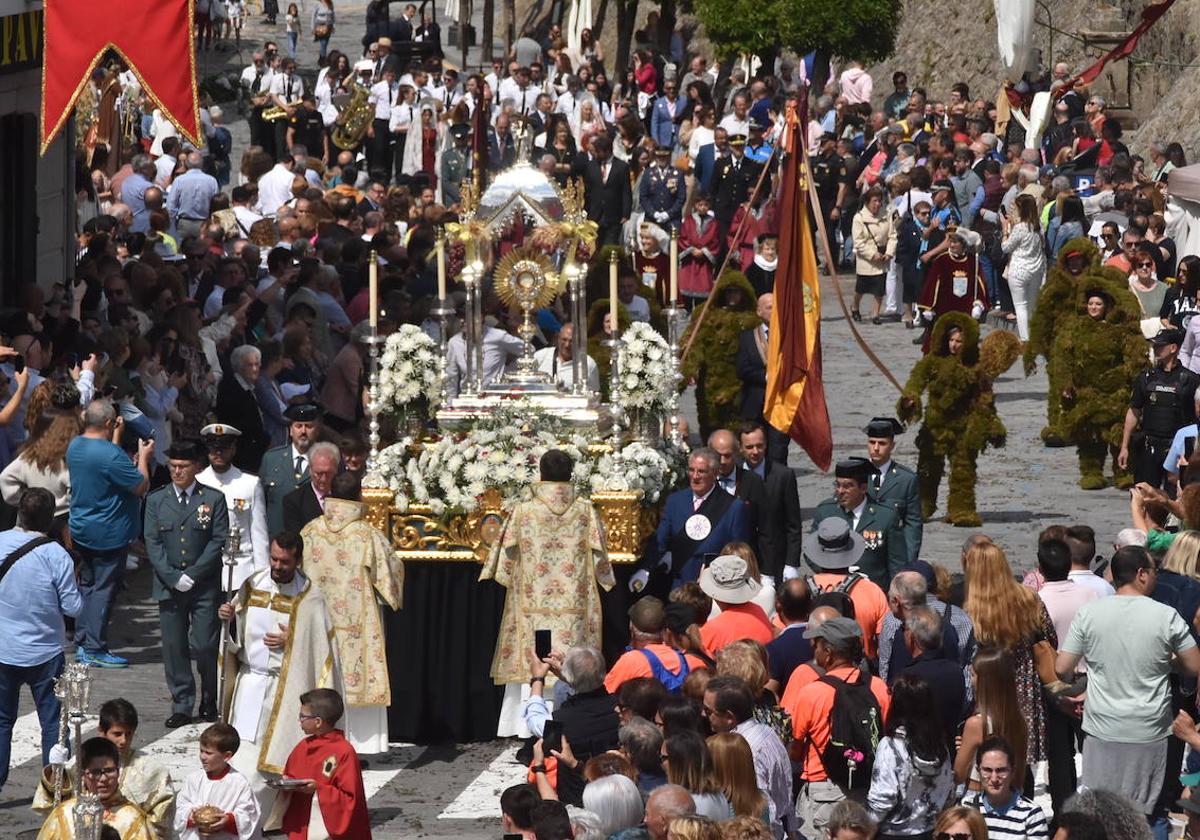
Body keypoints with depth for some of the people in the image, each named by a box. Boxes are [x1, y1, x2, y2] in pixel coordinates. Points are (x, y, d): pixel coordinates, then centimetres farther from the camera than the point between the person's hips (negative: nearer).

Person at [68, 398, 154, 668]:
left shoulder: (75, 446, 1)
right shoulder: (110, 455, -25)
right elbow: (141, 486, -18)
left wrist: (116, 437, 20)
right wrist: (144, 457, -3)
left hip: (81, 531, 8)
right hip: (108, 534, -8)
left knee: (87, 585, 17)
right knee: (104, 588, -1)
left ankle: (82, 643, 22)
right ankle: (95, 649, 2)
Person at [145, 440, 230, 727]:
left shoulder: (213, 499, 2)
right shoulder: (156, 500, 7)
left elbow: (218, 541, -3)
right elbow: (152, 543, 3)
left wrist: (193, 575, -11)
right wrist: (173, 578, -9)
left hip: (204, 586, -2)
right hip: (169, 585, 2)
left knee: (204, 646, -6)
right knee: (174, 647, 2)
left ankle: (209, 702, 13)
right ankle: (181, 707, 8)